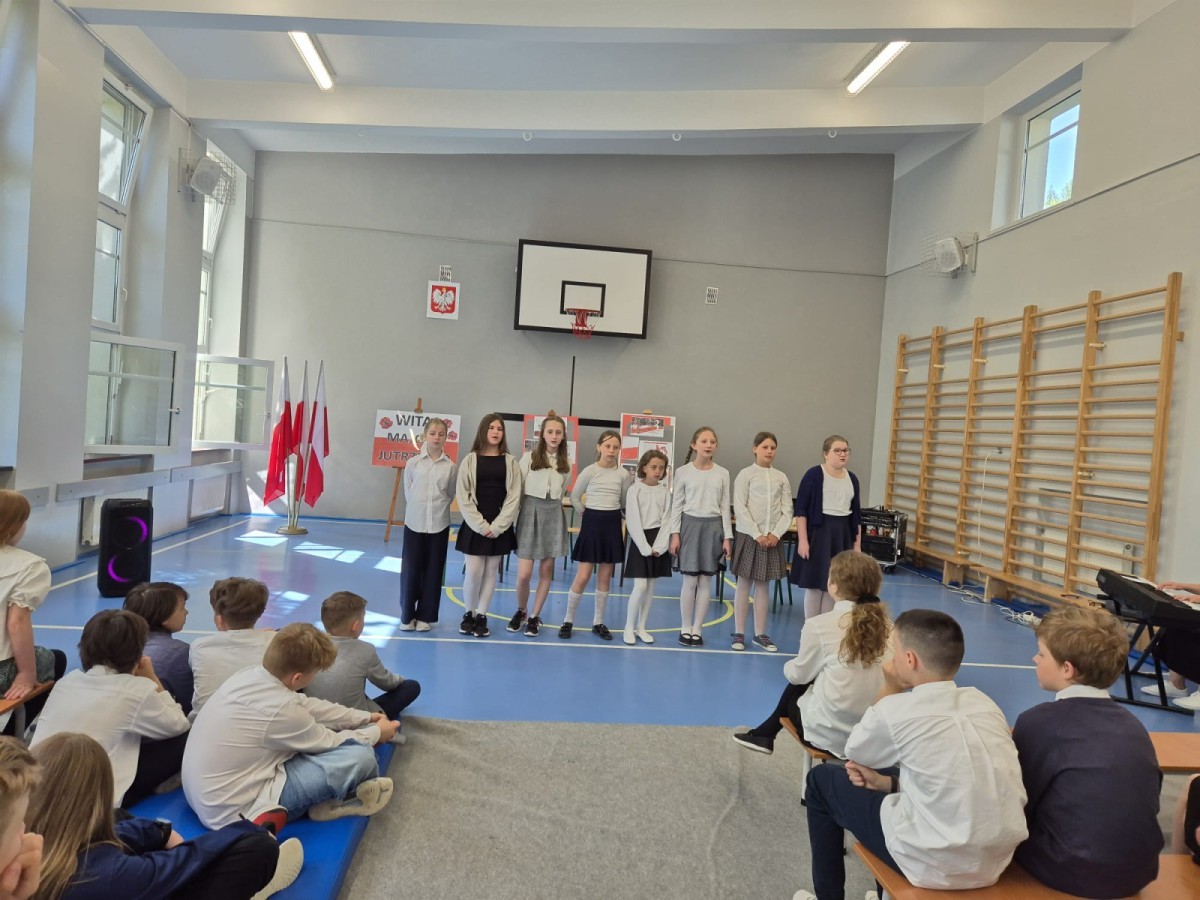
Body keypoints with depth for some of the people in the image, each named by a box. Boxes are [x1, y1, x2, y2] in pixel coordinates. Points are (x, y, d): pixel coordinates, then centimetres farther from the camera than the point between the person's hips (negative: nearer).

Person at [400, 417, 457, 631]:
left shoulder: (451, 467, -2)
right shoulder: (413, 463, -2)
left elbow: (450, 495, 7)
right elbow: (408, 493, 6)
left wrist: (437, 509, 2)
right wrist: (418, 509, 4)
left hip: (439, 524, 0)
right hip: (414, 522, 0)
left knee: (433, 571, 6)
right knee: (411, 570, 3)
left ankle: (425, 616, 18)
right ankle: (407, 615, 17)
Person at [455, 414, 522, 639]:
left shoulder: (510, 462, 3)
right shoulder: (470, 460, 1)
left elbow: (514, 497, -2)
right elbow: (463, 496, -3)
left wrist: (497, 526, -11)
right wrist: (481, 525, -12)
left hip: (500, 525, 1)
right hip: (474, 524, -1)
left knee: (491, 571, 6)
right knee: (473, 572, -5)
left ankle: (481, 616, 17)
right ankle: (469, 613, 16)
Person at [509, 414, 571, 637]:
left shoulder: (566, 462, 6)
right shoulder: (529, 457, -4)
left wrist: (551, 506, 13)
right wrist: (527, 509, 0)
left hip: (554, 514, 3)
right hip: (530, 511, -3)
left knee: (546, 570, 5)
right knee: (524, 573, -6)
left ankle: (535, 617, 20)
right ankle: (520, 611, 21)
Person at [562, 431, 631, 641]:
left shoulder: (623, 474, 1)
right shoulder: (589, 471, -6)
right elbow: (574, 498, 3)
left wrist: (610, 511, 8)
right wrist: (591, 513, 5)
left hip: (612, 524, 3)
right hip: (591, 523, -2)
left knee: (605, 576, 8)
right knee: (583, 576, -5)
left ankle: (598, 622, 18)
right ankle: (568, 621, 9)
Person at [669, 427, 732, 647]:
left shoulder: (722, 474, 5)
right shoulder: (683, 471, -1)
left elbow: (725, 507, 6)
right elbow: (677, 505, 0)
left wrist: (727, 536, 2)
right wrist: (675, 533, -5)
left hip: (713, 526, 2)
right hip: (690, 524, -2)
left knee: (705, 581, 5)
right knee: (690, 580, 0)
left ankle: (697, 629, 15)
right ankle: (685, 628, 13)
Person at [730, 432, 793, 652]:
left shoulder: (781, 478, 8)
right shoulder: (746, 474, -3)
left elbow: (787, 511, 5)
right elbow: (740, 508, -8)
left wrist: (776, 534, -8)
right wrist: (757, 535, -13)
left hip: (772, 538, 3)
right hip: (748, 535, -3)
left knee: (763, 585, 9)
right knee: (744, 584, 4)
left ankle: (760, 634, 16)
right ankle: (739, 633, 11)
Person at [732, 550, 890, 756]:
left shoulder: (820, 625, -15)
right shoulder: (887, 626, -4)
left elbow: (799, 674, 0)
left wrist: (789, 667, 22)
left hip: (829, 736, -4)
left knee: (797, 682, 25)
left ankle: (765, 735, 41)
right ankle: (766, 733, 37)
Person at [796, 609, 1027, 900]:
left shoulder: (896, 710, -16)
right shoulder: (984, 702, 1)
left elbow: (855, 753, 5)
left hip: (935, 865, -6)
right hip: (997, 860, 6)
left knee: (822, 778, 13)